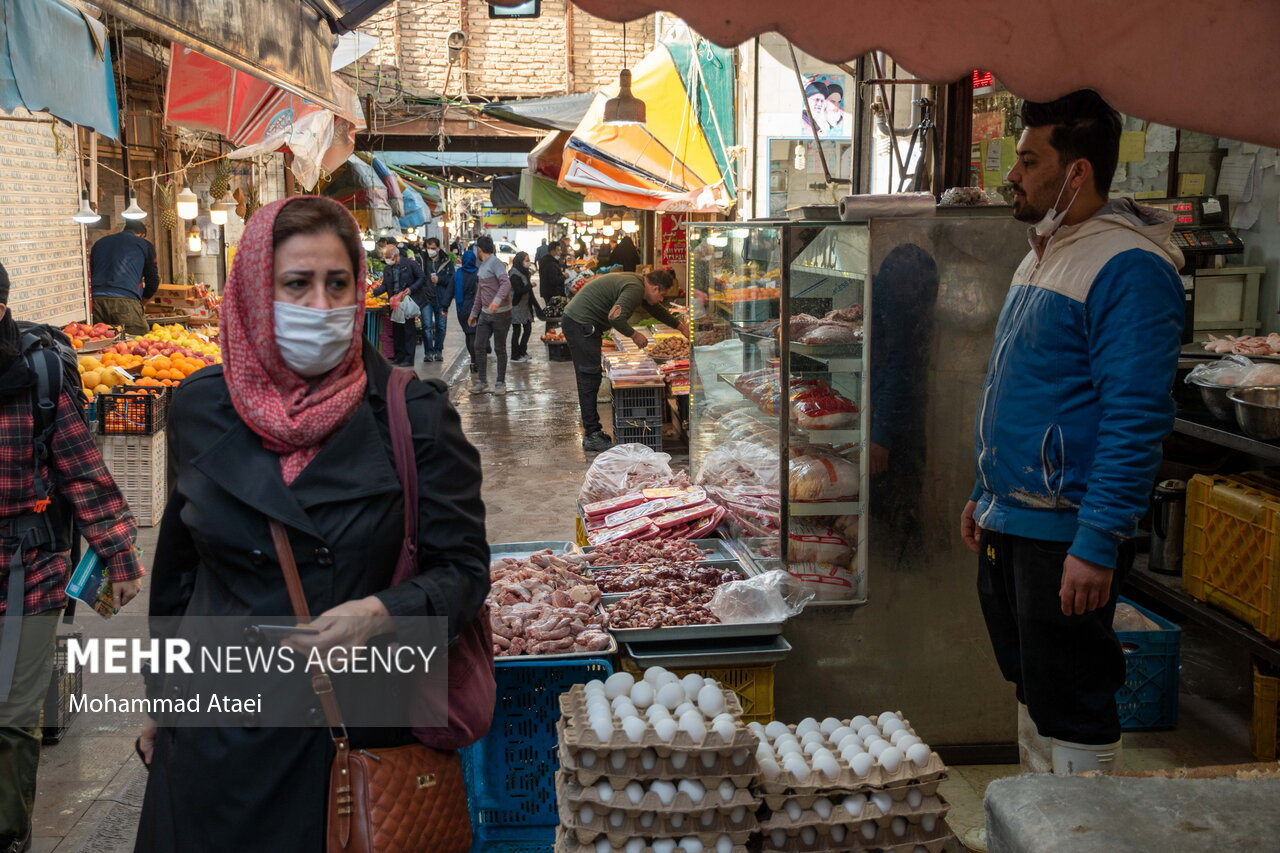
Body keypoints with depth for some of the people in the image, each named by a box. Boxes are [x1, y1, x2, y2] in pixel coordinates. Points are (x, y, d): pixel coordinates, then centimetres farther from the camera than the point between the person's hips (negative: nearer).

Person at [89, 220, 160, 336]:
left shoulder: (100, 243, 27)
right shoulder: (145, 245, 14)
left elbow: (90, 274, 29)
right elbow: (153, 281, 14)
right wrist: (141, 299, 31)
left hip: (96, 300, 4)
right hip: (126, 302, -4)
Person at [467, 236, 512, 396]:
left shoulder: (495, 263, -13)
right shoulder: (481, 266, 15)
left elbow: (506, 283, -29)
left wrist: (497, 300, -45)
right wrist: (474, 313, 23)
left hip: (500, 313, -8)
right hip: (485, 313, 8)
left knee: (500, 349, 2)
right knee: (479, 347, 4)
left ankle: (501, 383, 12)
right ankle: (482, 381, 12)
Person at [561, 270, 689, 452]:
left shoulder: (637, 282, 16)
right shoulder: (634, 289, -17)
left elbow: (655, 309, 32)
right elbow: (615, 316, -31)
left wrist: (680, 326, 40)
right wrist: (634, 335, -15)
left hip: (575, 321, 11)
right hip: (580, 324, -11)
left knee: (588, 380, 13)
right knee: (590, 379, -8)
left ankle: (592, 432, 18)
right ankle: (592, 436, -5)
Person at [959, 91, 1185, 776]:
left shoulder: (1127, 267, -17)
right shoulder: (1043, 253, 14)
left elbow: (1136, 415, -22)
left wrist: (1098, 543, -24)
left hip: (1066, 535, -10)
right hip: (1010, 525, 10)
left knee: (1074, 715, 1)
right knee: (1032, 692, 20)